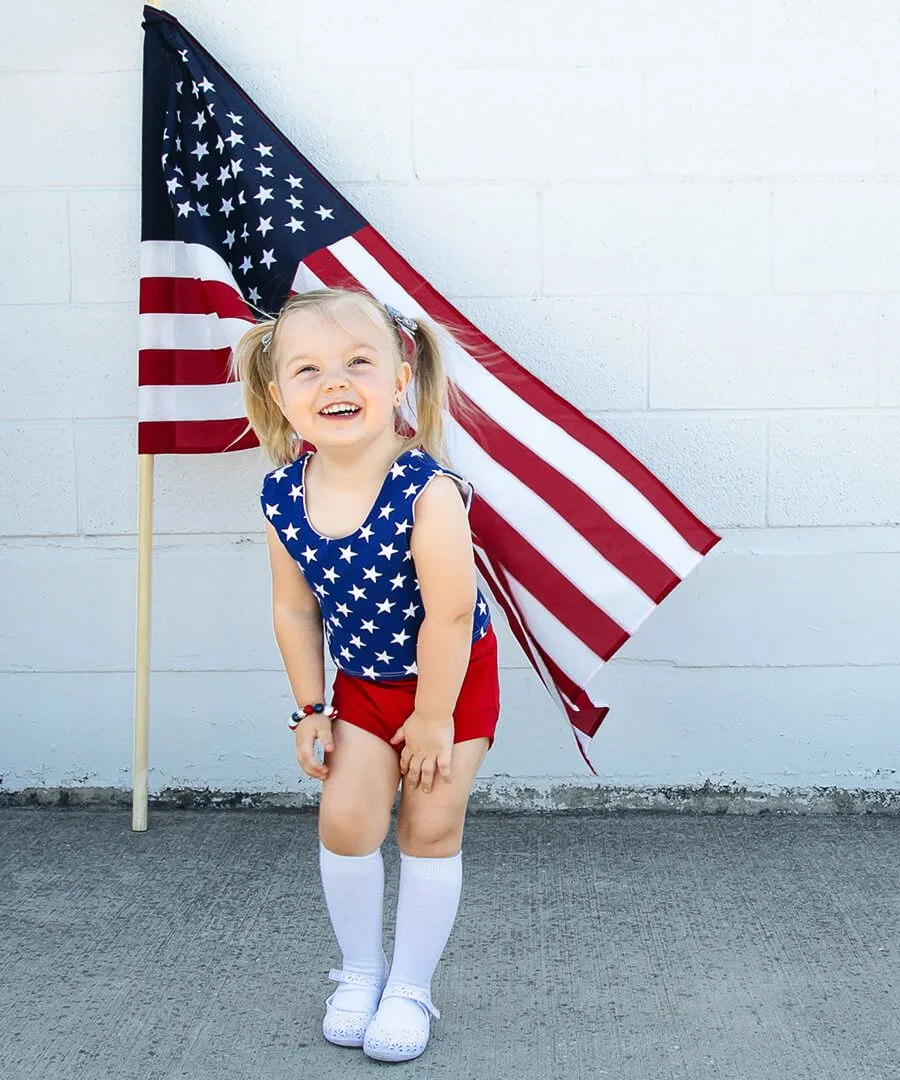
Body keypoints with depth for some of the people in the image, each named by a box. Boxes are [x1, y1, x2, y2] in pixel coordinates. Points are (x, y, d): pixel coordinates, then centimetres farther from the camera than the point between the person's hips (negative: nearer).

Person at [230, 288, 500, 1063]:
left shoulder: (427, 493, -34)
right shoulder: (284, 496, -17)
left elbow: (449, 617, -28)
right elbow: (295, 609, -5)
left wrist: (433, 718, -19)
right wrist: (311, 709, 1)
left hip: (451, 680, -4)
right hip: (362, 683, 4)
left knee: (431, 827, 5)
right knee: (346, 819, 0)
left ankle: (410, 987, 23)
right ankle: (360, 970, 25)